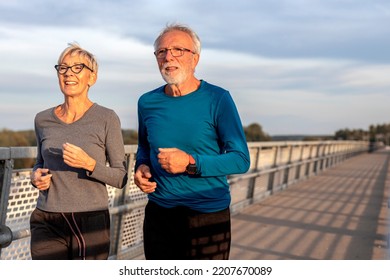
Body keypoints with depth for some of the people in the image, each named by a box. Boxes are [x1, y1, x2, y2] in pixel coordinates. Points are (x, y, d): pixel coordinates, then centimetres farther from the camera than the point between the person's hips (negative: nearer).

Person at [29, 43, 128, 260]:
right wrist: (36, 175, 0)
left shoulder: (107, 119, -5)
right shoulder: (43, 120, 6)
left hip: (91, 222, -2)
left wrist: (89, 164, -20)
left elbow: (121, 178, -3)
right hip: (47, 223, 3)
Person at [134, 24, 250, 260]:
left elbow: (241, 160, -11)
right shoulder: (147, 102, 4)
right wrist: (141, 166, -1)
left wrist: (191, 163, -22)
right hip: (158, 216, 4)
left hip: (208, 218, -4)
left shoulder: (217, 99, -10)